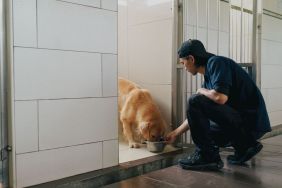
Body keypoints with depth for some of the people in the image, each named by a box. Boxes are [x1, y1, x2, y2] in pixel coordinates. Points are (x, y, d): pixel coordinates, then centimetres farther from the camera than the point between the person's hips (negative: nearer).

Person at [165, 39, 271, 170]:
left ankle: (207, 156, -8)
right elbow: (195, 116, 20)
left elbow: (220, 97, -29)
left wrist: (202, 91, -7)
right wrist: (176, 133, 26)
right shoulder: (208, 76, 14)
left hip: (251, 120, -10)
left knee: (195, 101, -17)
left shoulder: (217, 62, -12)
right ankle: (245, 145, 17)